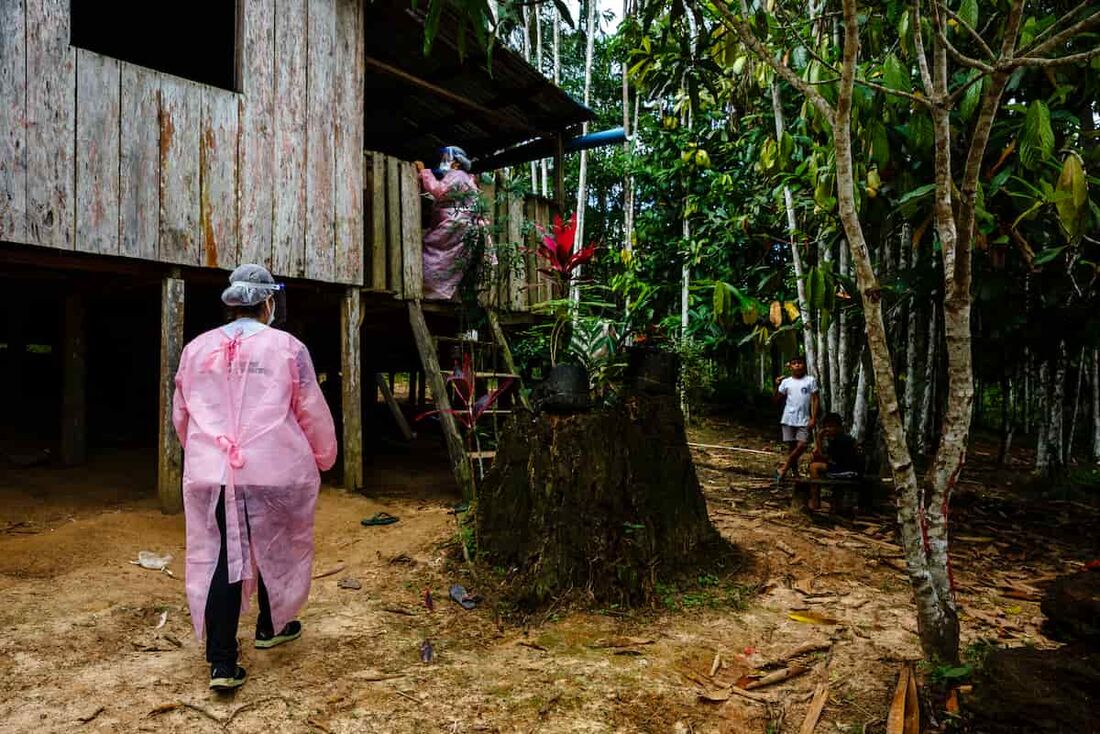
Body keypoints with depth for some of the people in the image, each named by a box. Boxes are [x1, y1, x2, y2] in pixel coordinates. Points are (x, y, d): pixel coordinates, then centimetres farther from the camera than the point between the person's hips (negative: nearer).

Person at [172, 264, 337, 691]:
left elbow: (181, 415, 18)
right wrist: (324, 456, 16)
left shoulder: (196, 349, 8)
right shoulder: (286, 347, -4)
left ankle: (221, 662, 8)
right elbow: (312, 411, 0)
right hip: (276, 471, -3)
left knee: (218, 557, 8)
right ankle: (271, 627, 37)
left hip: (210, 472, 3)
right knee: (275, 548, 18)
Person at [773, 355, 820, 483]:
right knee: (792, 446, 5)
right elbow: (777, 400, 5)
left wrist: (813, 418, -8)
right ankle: (795, 473, 17)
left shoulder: (810, 380, 1)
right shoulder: (786, 382, 5)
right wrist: (777, 386, -10)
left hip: (804, 420, -1)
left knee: (802, 446, -12)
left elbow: (816, 399, 0)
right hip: (788, 420, 1)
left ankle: (783, 469, 1)